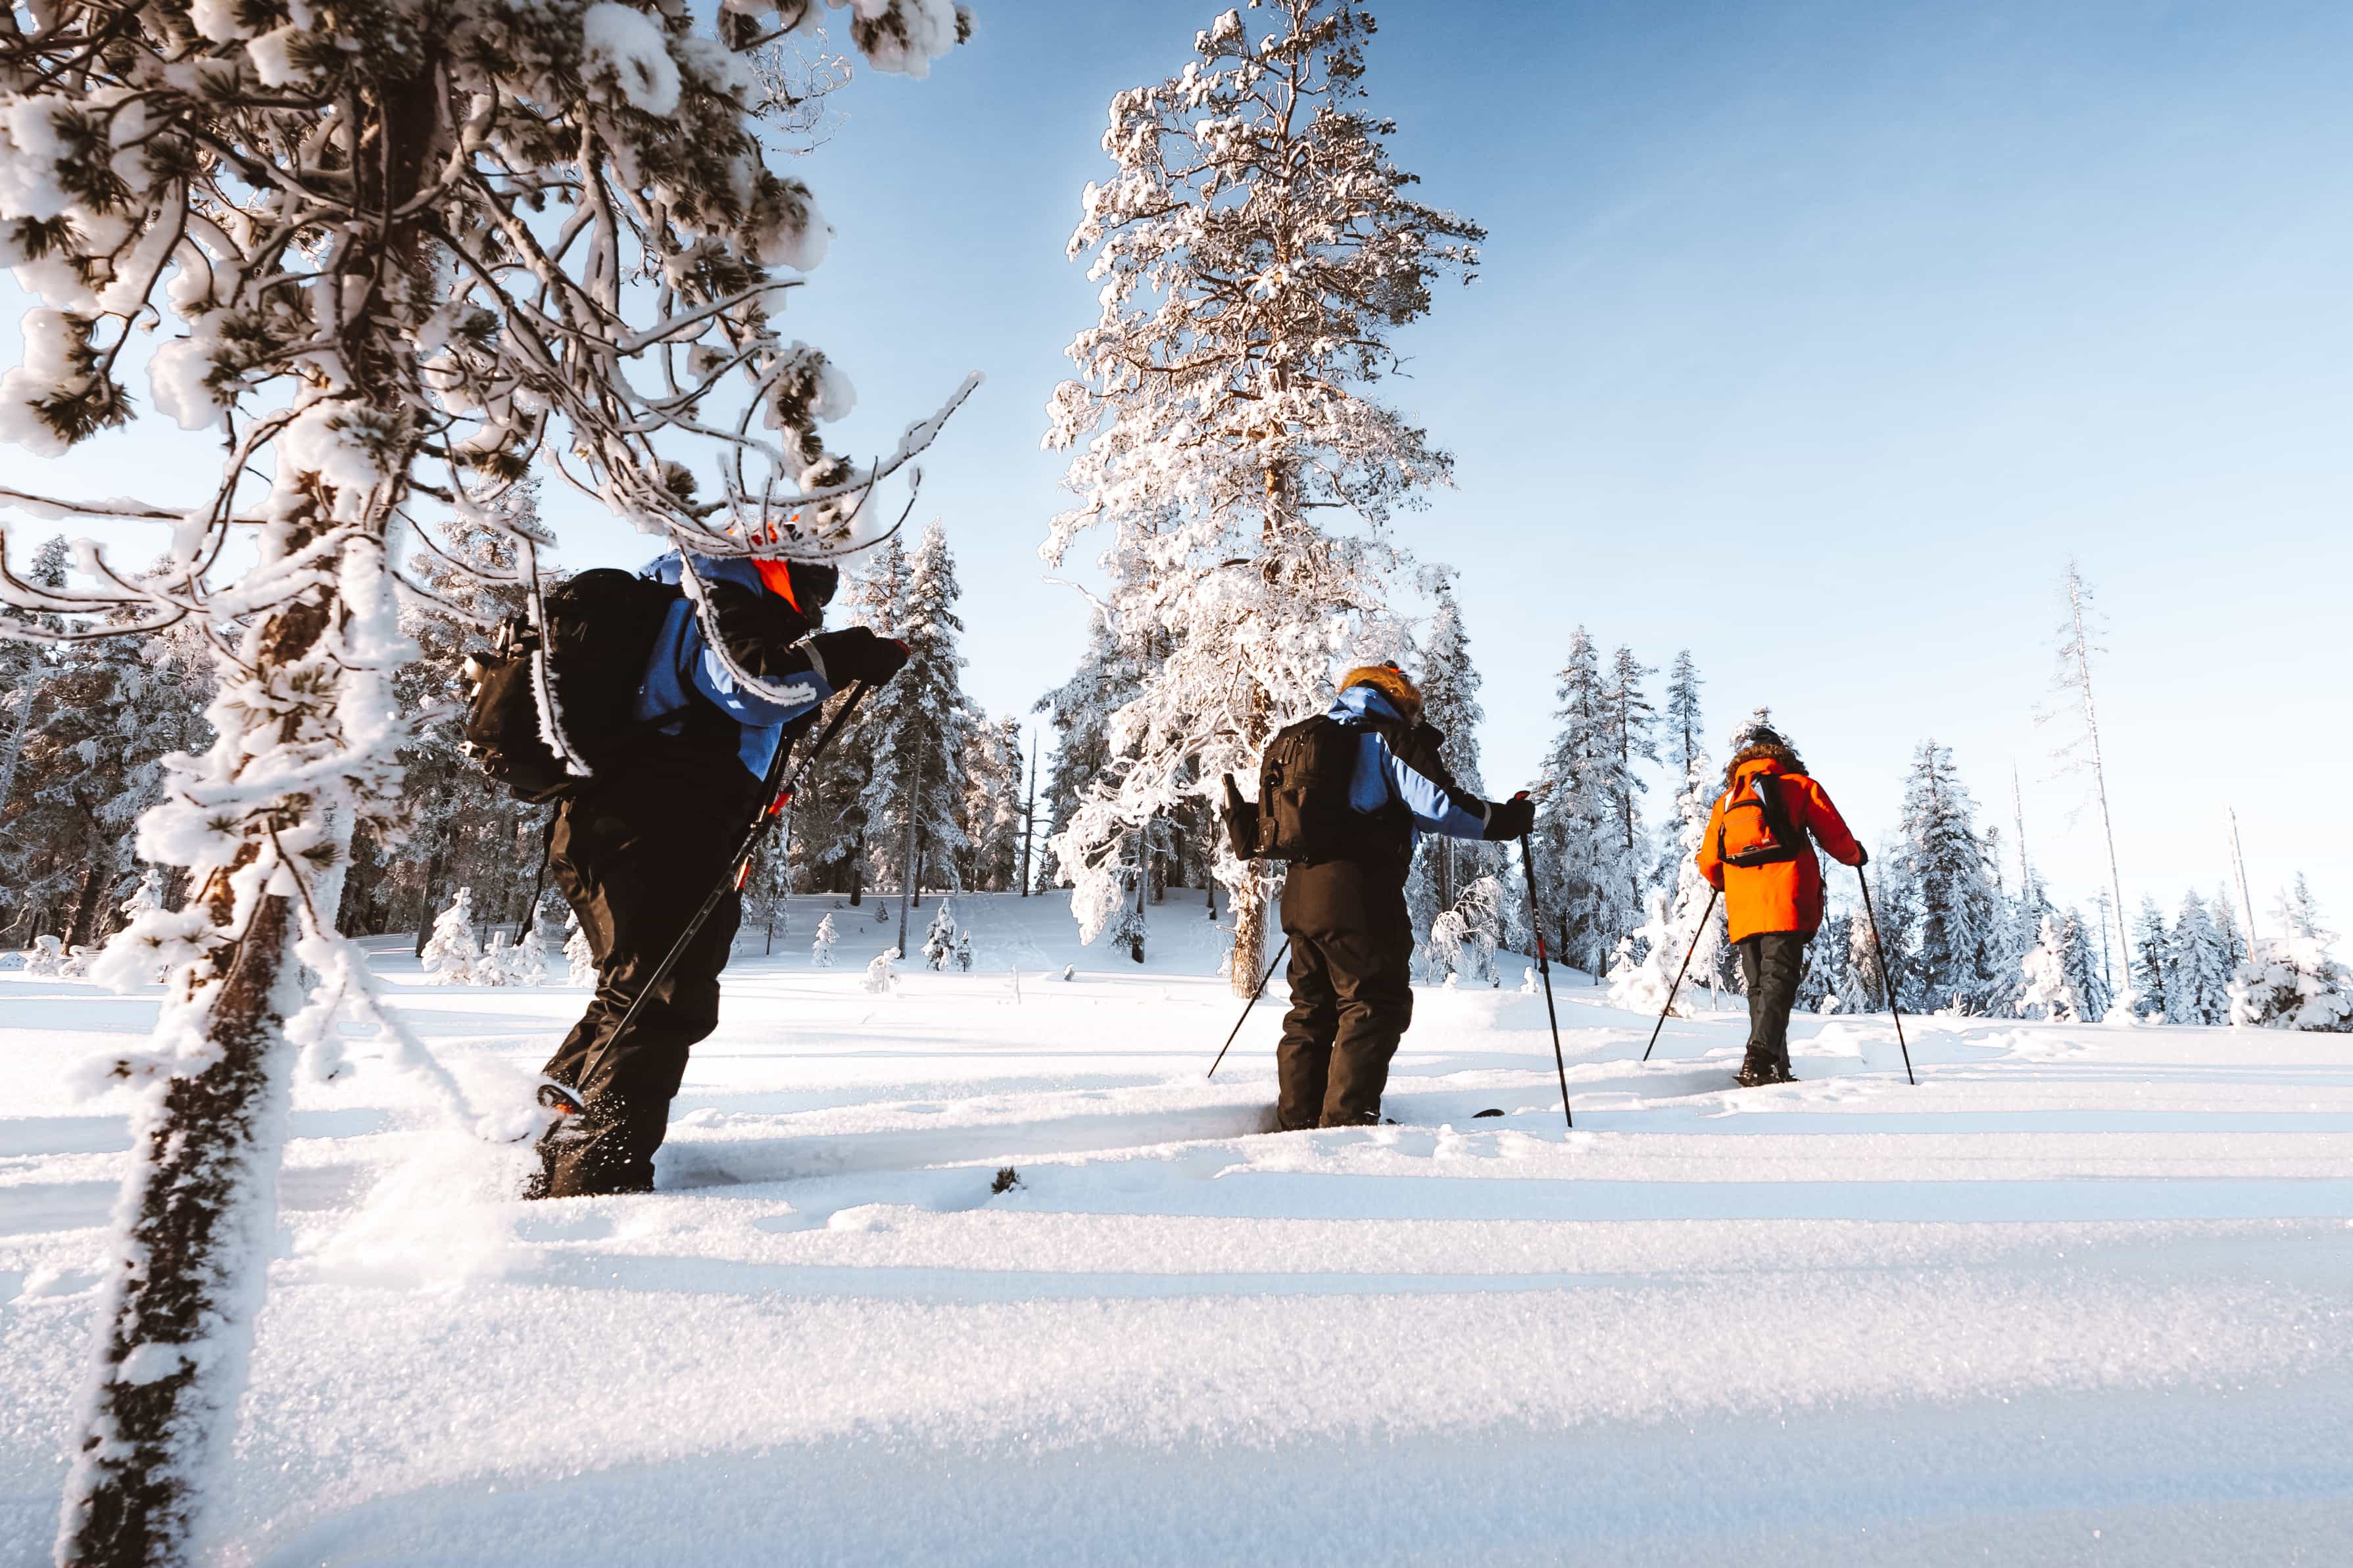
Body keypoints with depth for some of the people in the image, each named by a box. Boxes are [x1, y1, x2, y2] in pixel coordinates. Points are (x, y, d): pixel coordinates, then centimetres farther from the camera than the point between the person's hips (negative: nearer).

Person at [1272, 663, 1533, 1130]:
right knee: (1375, 1005, -2)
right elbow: (1438, 805, -10)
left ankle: (1297, 1119, 18)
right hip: (1359, 894, -8)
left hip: (1302, 892, 8)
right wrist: (1506, 819, 0)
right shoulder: (1391, 737, -1)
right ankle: (1345, 1120, -5)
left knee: (1312, 1007, 14)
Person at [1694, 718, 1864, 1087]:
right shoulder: (1800, 786, 11)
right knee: (1779, 983, -10)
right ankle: (1760, 1061, -25)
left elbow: (1709, 865, 17)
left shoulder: (1726, 800, 19)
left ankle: (1777, 1069, 6)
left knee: (1759, 988, 11)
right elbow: (1836, 838, 9)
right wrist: (1856, 856, 31)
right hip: (1787, 906, -3)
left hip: (1743, 912, 4)